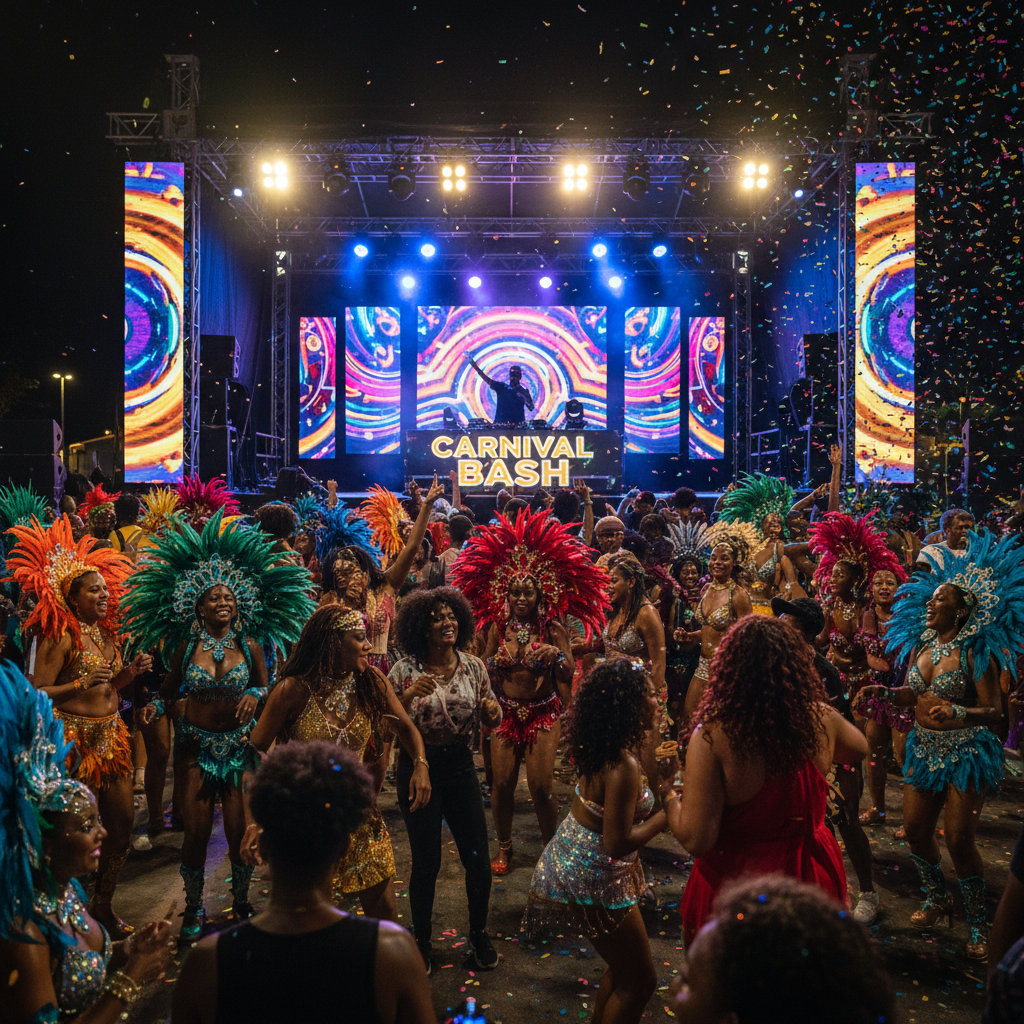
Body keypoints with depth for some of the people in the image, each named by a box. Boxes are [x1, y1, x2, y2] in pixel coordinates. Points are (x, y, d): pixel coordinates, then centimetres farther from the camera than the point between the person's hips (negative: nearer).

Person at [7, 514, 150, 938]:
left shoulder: (105, 632, 11)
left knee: (123, 820, 11)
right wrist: (82, 684, -27)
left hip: (111, 735, 8)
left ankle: (104, 904, 27)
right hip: (77, 739, -8)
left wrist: (130, 672, 1)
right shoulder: (61, 637, -13)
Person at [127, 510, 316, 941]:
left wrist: (255, 695, -15)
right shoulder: (186, 646, -2)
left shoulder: (249, 645, -3)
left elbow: (265, 687, 7)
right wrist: (156, 705, -12)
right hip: (195, 742, 0)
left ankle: (241, 902, 25)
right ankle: (193, 908, 24)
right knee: (197, 829, 2)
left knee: (241, 829, 2)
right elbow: (171, 688, 8)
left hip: (240, 743, 0)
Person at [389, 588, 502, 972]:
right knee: (426, 864, 7)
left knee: (479, 861, 6)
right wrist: (409, 696, -25)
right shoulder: (405, 671, -10)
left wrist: (493, 711, -16)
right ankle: (421, 940, 32)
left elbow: (489, 722, 8)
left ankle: (479, 933, 33)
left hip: (460, 767, 2)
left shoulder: (473, 666, -2)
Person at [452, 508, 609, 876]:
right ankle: (504, 846, 22)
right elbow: (483, 676, 2)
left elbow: (569, 676, -8)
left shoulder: (553, 628, -3)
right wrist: (494, 662, -19)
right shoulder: (496, 627, 1)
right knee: (502, 782, -1)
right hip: (506, 712, 2)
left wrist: (557, 656, -27)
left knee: (541, 785, -6)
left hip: (543, 713, -1)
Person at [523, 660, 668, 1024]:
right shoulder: (623, 765, -29)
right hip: (594, 882, -9)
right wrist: (667, 814, -21)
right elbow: (617, 843, -27)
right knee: (640, 980, 8)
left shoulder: (602, 748, -2)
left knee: (623, 966, 26)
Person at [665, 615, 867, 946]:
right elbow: (859, 748, 11)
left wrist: (670, 798, -6)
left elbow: (696, 840, -24)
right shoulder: (821, 719, -14)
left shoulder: (713, 736, -27)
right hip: (810, 880, 4)